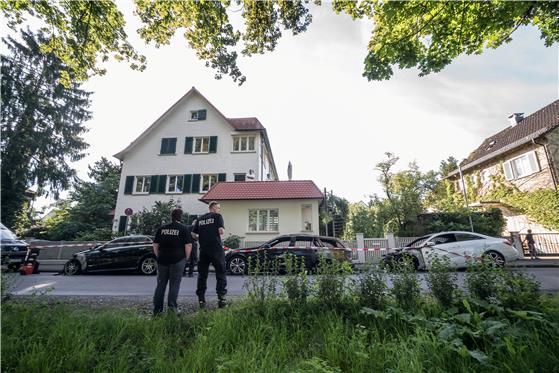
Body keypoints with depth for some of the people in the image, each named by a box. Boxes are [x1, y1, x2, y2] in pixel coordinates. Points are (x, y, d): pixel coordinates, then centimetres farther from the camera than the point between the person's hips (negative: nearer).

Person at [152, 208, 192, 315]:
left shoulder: (162, 228, 8)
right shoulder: (183, 228, -4)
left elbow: (155, 245, 11)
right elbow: (188, 245, -9)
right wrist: (186, 258, 3)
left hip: (162, 260, 4)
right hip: (177, 260, -4)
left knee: (161, 283, 14)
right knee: (175, 283, 7)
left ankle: (157, 309, 18)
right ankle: (172, 304, 1)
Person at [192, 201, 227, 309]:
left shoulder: (200, 218, 13)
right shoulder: (217, 216, -2)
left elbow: (193, 235, 11)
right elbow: (221, 231, -13)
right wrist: (223, 230, 9)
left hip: (203, 250, 5)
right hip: (216, 249, -5)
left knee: (202, 275, 13)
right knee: (221, 274, 6)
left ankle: (201, 300, 18)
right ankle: (221, 299, 5)